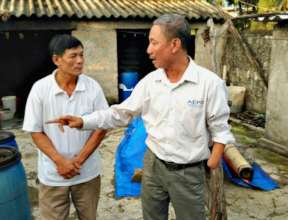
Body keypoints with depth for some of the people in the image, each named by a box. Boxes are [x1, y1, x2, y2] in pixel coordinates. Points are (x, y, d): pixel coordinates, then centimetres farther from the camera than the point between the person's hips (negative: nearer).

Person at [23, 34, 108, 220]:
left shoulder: (93, 87, -8)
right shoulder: (40, 89, -11)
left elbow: (102, 126, -5)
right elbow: (36, 131, -6)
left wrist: (79, 160, -11)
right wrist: (60, 161, -14)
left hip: (88, 172, 1)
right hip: (53, 174, -1)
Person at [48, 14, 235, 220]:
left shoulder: (210, 82, -16)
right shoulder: (150, 81, -4)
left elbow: (219, 130, -9)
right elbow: (122, 112, 0)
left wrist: (212, 163, -13)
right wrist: (83, 121, -7)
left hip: (189, 172, -3)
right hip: (153, 165, 4)